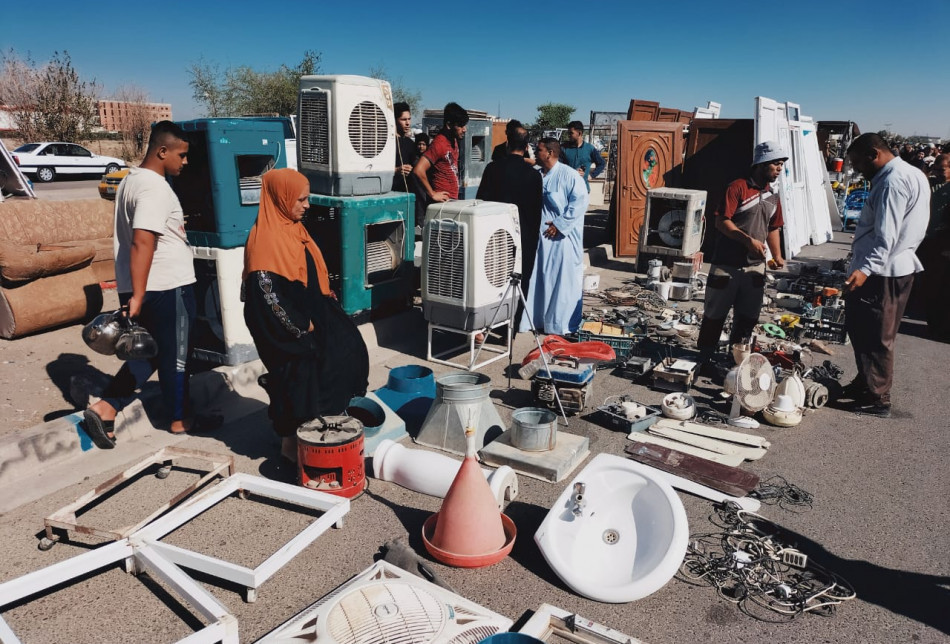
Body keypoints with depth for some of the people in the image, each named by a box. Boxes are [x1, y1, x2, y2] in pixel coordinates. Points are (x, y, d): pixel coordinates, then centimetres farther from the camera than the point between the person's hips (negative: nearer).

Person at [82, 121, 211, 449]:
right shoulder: (155, 188, -18)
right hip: (168, 287, -9)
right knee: (175, 355, 7)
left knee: (147, 354, 18)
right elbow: (142, 243, -26)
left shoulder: (131, 181, 14)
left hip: (146, 288, 9)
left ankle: (105, 409, 10)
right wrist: (137, 296, -27)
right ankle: (181, 418, 23)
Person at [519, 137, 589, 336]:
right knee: (537, 278, 8)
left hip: (563, 237, -6)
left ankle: (562, 323, 11)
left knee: (563, 280, 1)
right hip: (540, 235, 6)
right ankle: (536, 318, 19)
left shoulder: (569, 175, -8)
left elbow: (580, 202, -14)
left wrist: (560, 224, -16)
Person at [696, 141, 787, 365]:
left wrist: (777, 256, 6)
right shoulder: (738, 188, -9)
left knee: (748, 317, 11)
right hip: (726, 264, -6)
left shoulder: (773, 196, 13)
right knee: (715, 313, 4)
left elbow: (773, 229, 20)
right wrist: (748, 240, -23)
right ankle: (705, 356, 16)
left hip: (755, 266, 7)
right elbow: (721, 222, -15)